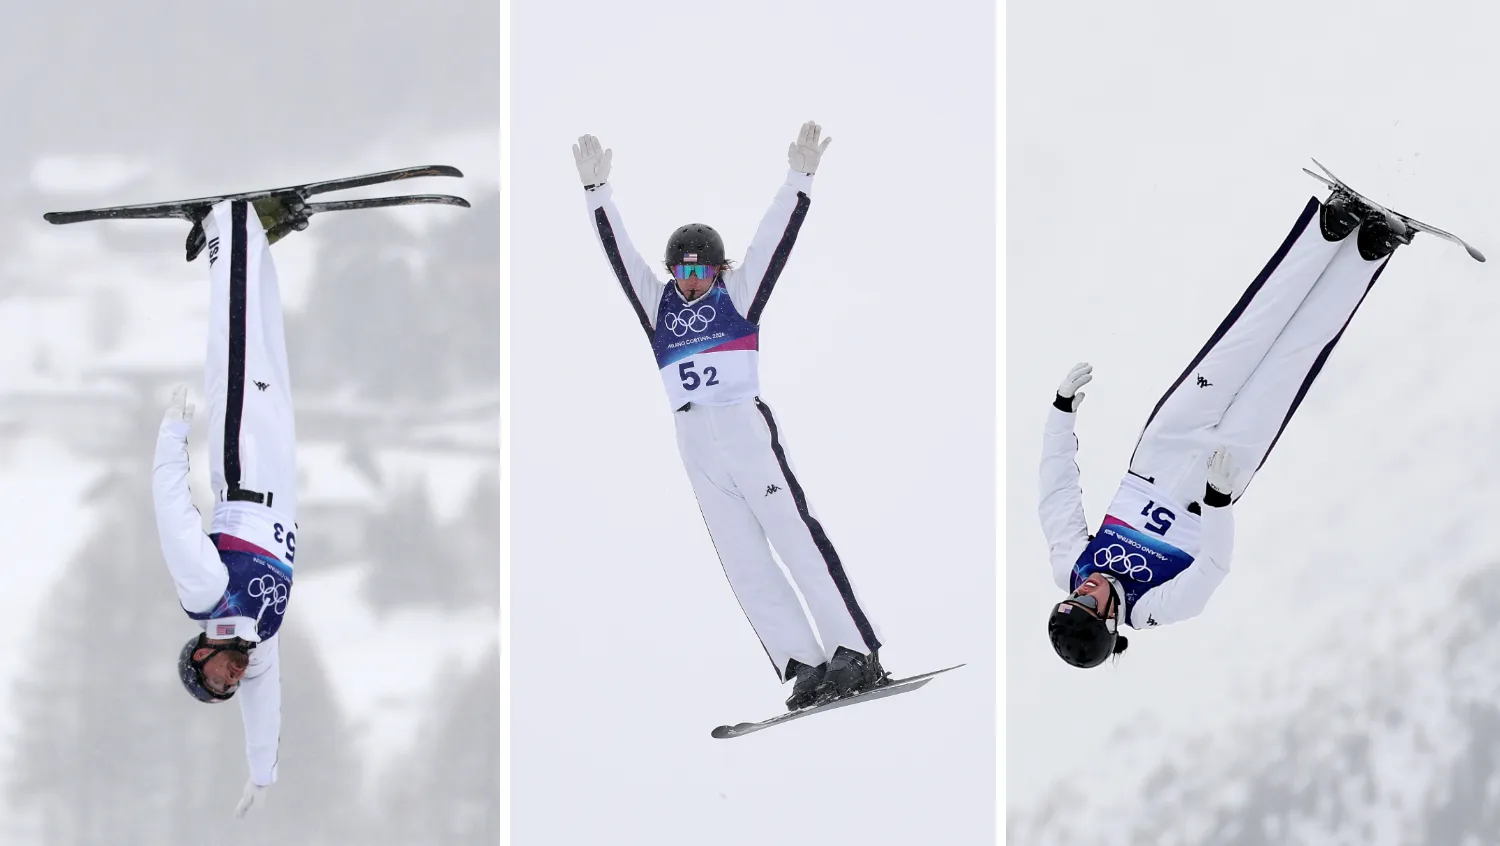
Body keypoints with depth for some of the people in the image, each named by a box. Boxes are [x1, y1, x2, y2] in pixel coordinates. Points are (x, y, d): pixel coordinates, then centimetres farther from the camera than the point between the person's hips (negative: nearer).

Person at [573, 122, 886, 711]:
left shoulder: (738, 293, 7)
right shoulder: (657, 302, 15)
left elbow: (776, 238, 1)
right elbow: (618, 251, 14)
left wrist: (800, 179, -7)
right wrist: (596, 192, 10)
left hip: (746, 429, -4)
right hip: (694, 443, 4)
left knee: (795, 538, -11)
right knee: (743, 562, -2)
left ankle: (855, 655, -14)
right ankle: (803, 667, -5)